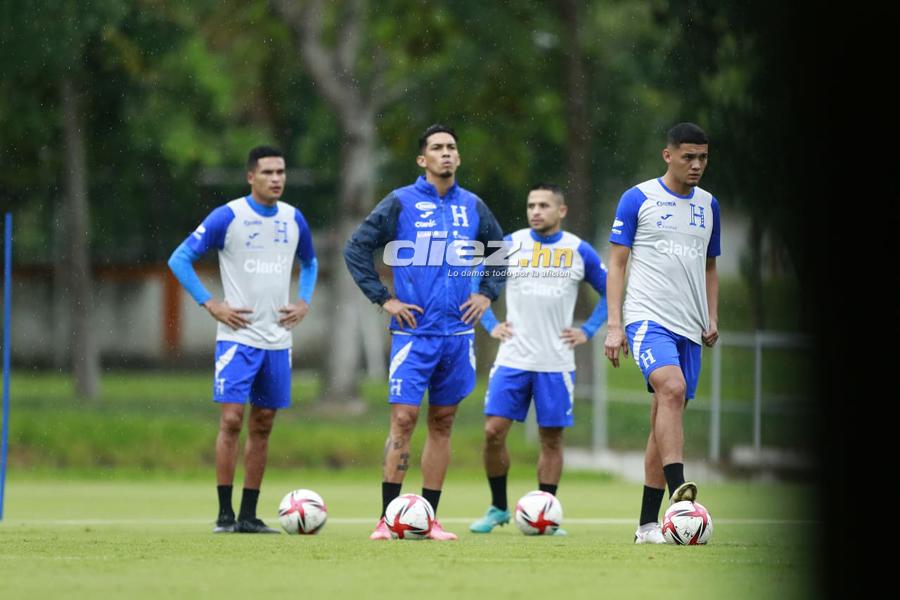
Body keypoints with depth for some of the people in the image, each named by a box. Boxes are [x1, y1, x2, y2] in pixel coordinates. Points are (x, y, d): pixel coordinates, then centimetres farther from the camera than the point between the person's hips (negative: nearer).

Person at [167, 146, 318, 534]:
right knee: (231, 419, -10)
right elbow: (180, 259, -5)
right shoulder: (228, 217, -8)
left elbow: (310, 263, 27)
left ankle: (248, 516, 12)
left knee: (262, 426, 7)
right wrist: (211, 305, -10)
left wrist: (304, 303, 10)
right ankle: (225, 514, -5)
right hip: (238, 336, -5)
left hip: (278, 338, 5)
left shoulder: (293, 219, 8)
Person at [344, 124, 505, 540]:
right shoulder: (401, 203, -2)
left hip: (458, 332, 4)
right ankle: (387, 518, -8)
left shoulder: (473, 207, 10)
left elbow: (500, 252, 25)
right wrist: (383, 299, -6)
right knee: (403, 418, -11)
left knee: (442, 423, 6)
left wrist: (487, 294, 11)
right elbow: (356, 248, -1)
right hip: (414, 332, -4)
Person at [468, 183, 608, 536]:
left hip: (556, 362, 0)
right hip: (512, 358, 0)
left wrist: (587, 331, 3)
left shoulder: (579, 252, 3)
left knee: (551, 439, 2)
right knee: (494, 431, -7)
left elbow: (610, 292, 14)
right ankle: (498, 508, 9)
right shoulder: (509, 245, 3)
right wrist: (491, 325, 3)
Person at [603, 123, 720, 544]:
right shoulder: (638, 199, 0)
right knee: (672, 388, -30)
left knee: (666, 416, 5)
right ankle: (677, 490, -39)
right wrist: (614, 325, -6)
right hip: (647, 317, -6)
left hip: (689, 328, 6)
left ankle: (647, 523, 8)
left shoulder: (708, 205, 16)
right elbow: (616, 263, 1)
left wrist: (712, 318, 11)